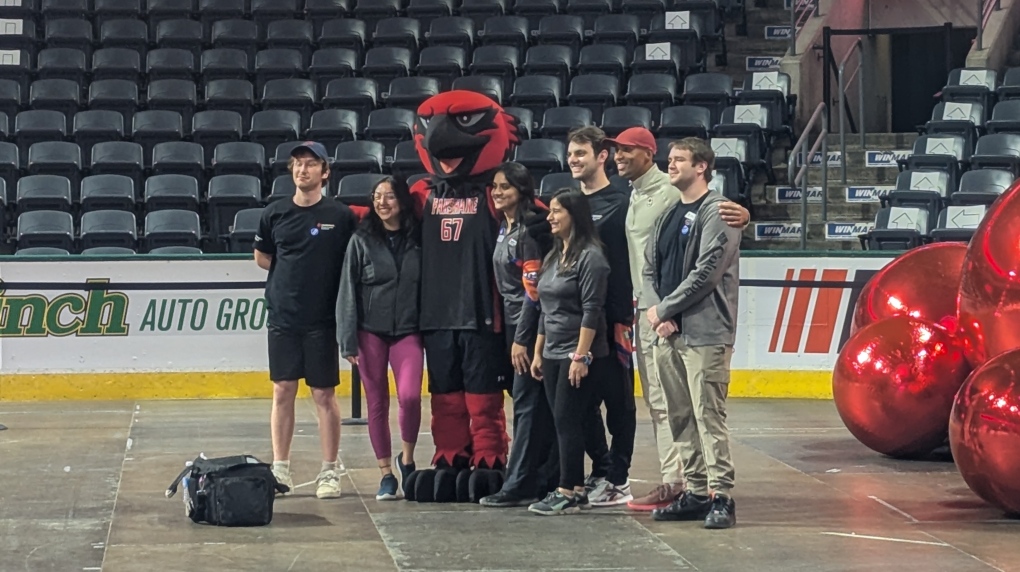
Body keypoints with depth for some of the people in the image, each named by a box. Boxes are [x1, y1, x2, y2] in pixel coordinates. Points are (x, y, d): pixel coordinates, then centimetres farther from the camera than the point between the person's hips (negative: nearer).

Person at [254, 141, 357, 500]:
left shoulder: (340, 216, -1)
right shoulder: (276, 214, 7)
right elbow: (261, 257, 17)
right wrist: (293, 274, 9)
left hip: (322, 318, -2)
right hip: (283, 316, 3)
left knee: (324, 394, 1)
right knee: (282, 391, 5)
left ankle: (329, 472, 7)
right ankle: (280, 469, 12)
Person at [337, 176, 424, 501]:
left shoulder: (418, 241, 4)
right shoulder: (362, 241, 2)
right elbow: (348, 292, 1)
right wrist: (348, 340, -4)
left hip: (408, 331, 0)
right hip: (371, 332, 0)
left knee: (410, 396, -18)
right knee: (377, 404, 3)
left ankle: (407, 457, 6)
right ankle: (386, 474, 13)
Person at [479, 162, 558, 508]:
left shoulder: (530, 230, -14)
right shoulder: (504, 229, 14)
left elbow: (533, 288, -17)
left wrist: (522, 338, -18)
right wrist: (512, 334, 15)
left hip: (530, 325, -9)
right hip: (513, 323, 9)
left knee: (527, 404, -6)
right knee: (539, 405, 10)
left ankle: (519, 486, -5)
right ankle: (547, 478, 14)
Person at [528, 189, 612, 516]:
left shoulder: (590, 256, -11)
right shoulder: (554, 257, 15)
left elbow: (591, 311, -17)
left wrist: (581, 356, -20)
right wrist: (538, 352, 18)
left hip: (579, 354, -8)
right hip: (553, 354, 8)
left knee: (567, 421, -8)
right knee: (563, 423, 8)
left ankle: (568, 493, -5)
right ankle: (575, 490, 12)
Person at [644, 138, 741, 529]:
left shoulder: (716, 212, -6)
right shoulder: (668, 216, 19)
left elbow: (706, 272, -14)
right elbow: (650, 269, 17)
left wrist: (663, 309, -9)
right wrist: (658, 313, -1)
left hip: (705, 333, -8)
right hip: (668, 334, 8)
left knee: (709, 416, -10)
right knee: (680, 418, 9)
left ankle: (721, 496, -8)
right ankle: (695, 492, 15)